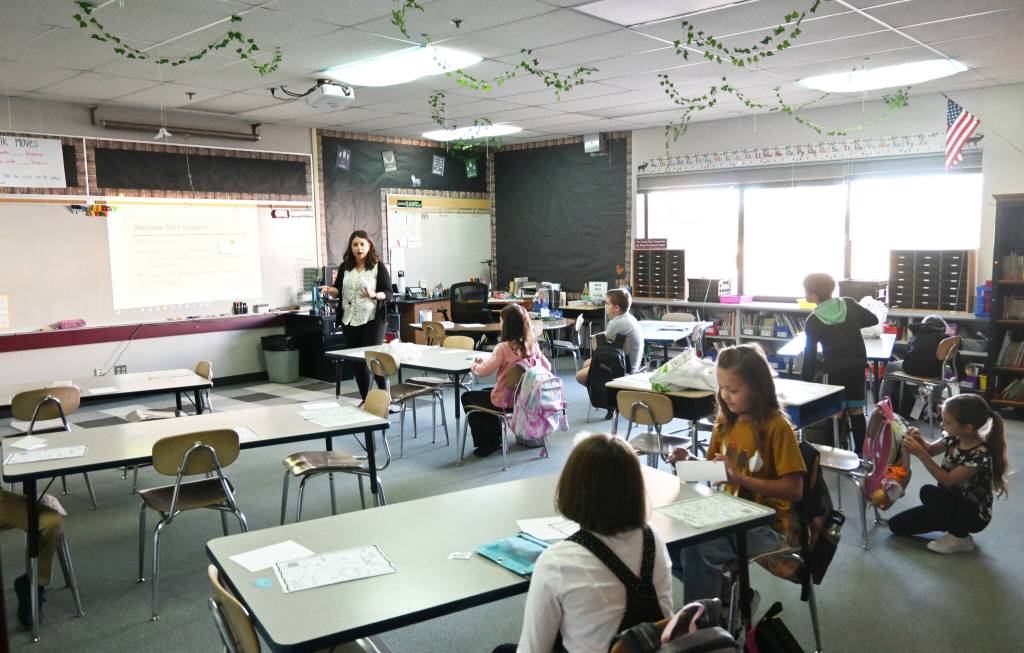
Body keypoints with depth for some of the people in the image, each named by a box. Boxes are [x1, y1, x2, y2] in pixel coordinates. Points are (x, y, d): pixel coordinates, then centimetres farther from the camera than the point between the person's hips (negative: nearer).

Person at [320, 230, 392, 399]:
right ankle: (366, 400, 18)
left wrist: (374, 295, -24)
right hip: (350, 321, 5)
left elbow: (388, 294, -5)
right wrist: (330, 290, -6)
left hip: (372, 320, -5)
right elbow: (339, 291, 15)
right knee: (357, 362, 8)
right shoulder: (344, 267, 9)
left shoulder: (379, 267, -3)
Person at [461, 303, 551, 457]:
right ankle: (495, 437, 35)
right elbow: (547, 367, 6)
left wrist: (475, 365, -4)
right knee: (486, 392, 34)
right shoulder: (533, 344, -3)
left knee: (467, 397, 17)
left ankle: (486, 443, 18)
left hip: (506, 400, -7)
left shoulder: (504, 348, -22)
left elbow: (485, 370, -25)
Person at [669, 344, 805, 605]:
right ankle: (730, 596, 6)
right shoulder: (726, 422, 6)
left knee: (697, 551, -29)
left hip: (768, 526, -7)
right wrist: (689, 462, -5)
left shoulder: (777, 427, -14)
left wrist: (740, 479, -26)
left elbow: (794, 490, -17)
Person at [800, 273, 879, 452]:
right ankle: (859, 453, 16)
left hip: (836, 369, -4)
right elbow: (873, 319, 12)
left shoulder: (813, 321, -7)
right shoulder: (849, 304, 0)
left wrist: (805, 383, 2)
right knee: (857, 410, 10)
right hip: (857, 365, 4)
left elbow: (810, 355, -4)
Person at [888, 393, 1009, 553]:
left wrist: (920, 453, -32)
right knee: (896, 524, 0)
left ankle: (961, 537, -11)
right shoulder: (954, 438, -9)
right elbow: (931, 449, 9)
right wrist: (919, 439, -15)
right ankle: (954, 524, 13)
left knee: (928, 492, -33)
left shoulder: (980, 455, -30)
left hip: (973, 514, -7)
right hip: (951, 505, 7)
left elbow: (948, 480, -27)